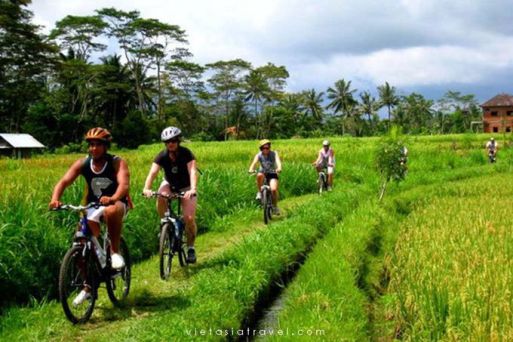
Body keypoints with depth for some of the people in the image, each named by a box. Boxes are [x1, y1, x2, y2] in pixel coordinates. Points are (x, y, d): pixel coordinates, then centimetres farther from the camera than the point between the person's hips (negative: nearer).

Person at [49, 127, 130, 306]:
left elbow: (124, 184, -31)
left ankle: (115, 252, -19)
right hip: (93, 206, 3)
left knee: (111, 212, -40)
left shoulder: (117, 162, -15)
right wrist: (55, 199, -37)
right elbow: (64, 181, -17)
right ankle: (87, 287, 7)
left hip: (116, 203, -3)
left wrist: (112, 199, -52)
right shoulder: (82, 163, -7)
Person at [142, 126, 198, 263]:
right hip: (169, 184, 2)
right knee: (161, 199, -34)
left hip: (186, 187, -2)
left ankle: (190, 247, 4)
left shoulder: (186, 153, -23)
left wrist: (193, 189, -54)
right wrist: (146, 188, -50)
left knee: (189, 218, -18)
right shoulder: (162, 156, -18)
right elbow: (152, 172, -30)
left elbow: (193, 171, -36)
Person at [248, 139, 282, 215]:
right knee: (259, 175, -37)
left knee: (274, 189, -24)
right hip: (263, 173, 1)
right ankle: (259, 193, -18)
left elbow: (278, 161, -29)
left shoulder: (274, 154, -12)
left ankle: (275, 206, 0)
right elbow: (254, 162, -26)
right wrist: (251, 169, -48)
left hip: (272, 174, -1)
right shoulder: (259, 155, -10)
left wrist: (279, 168, -51)